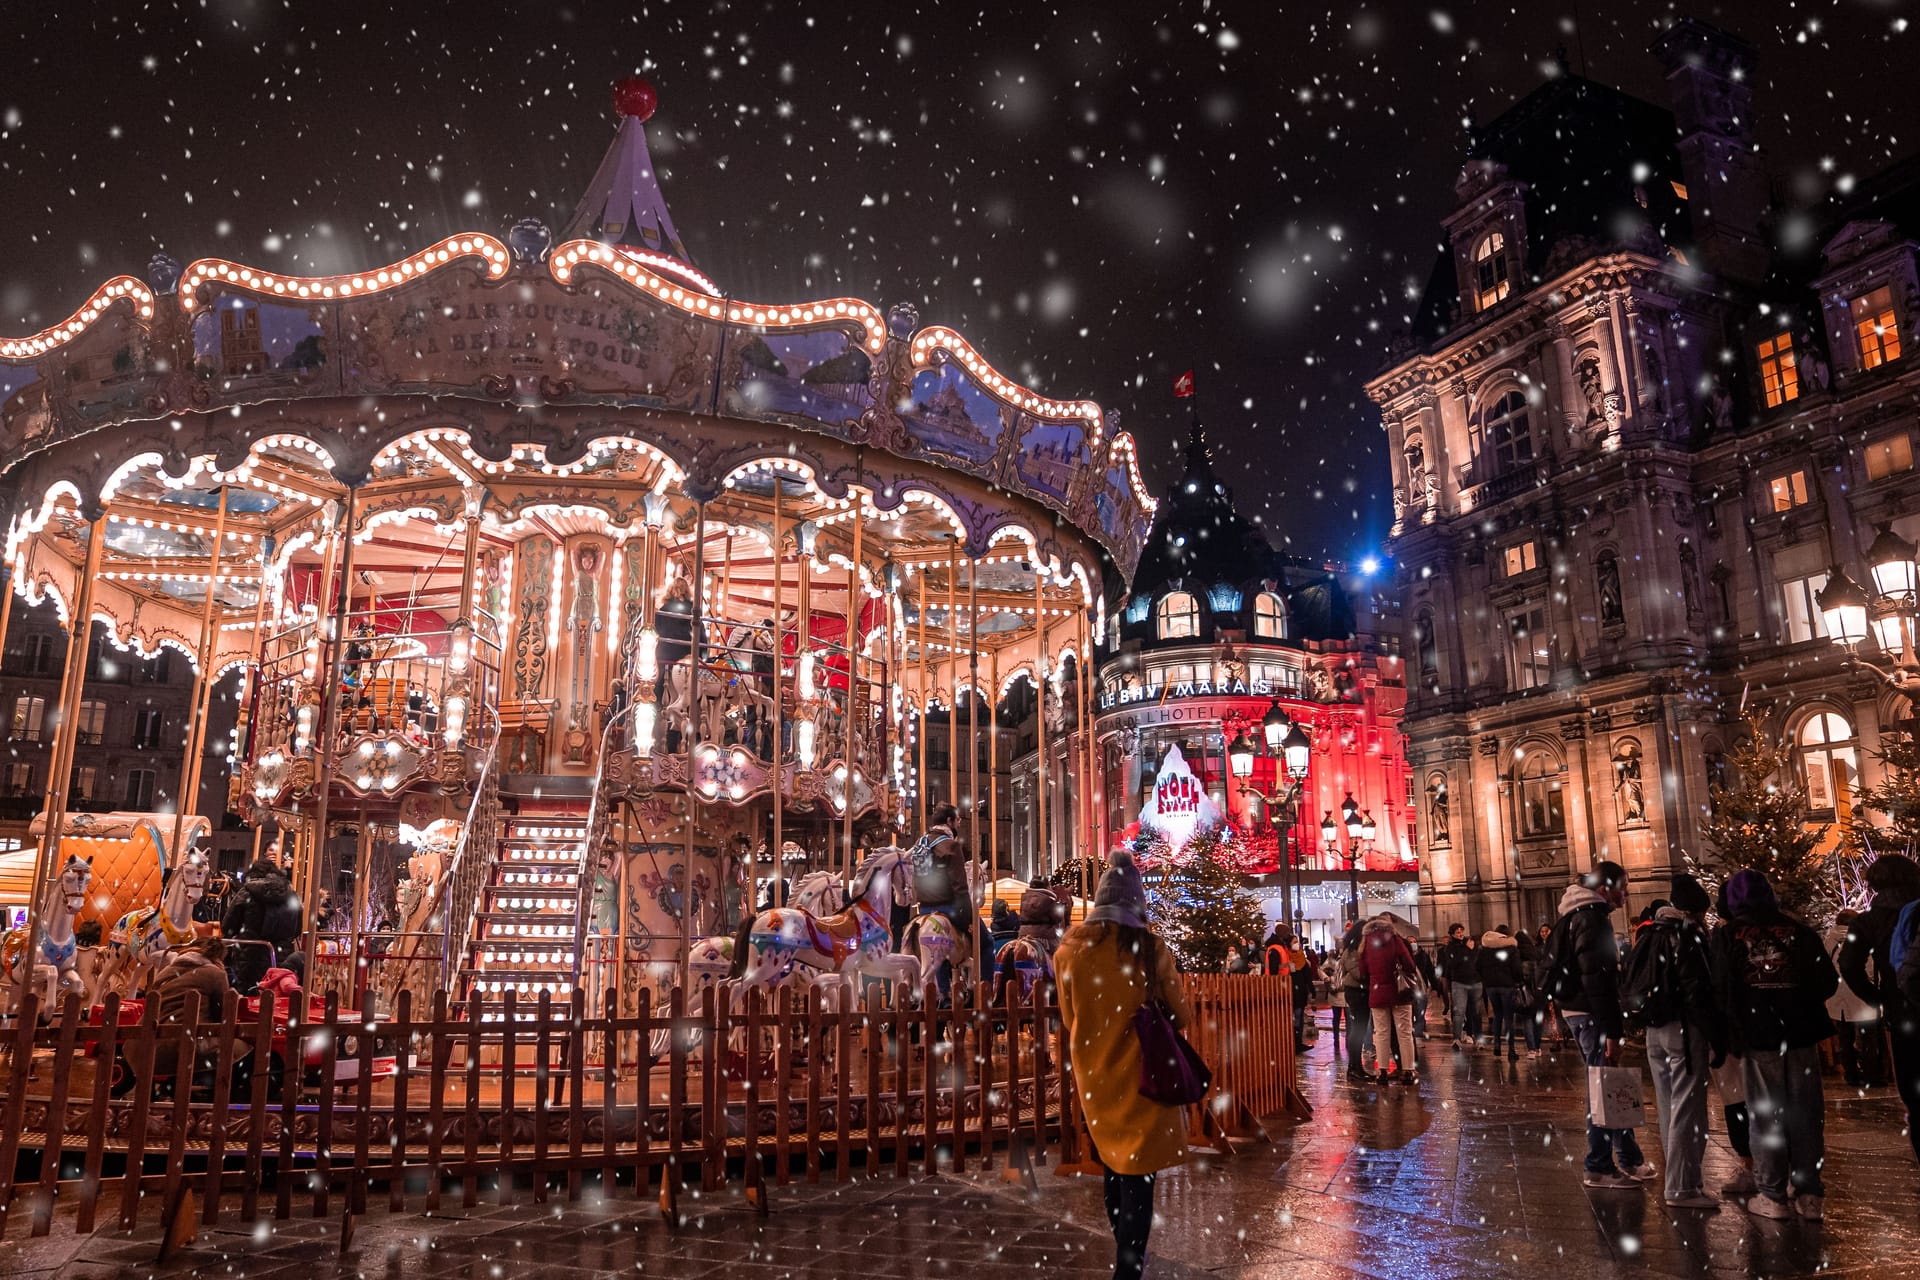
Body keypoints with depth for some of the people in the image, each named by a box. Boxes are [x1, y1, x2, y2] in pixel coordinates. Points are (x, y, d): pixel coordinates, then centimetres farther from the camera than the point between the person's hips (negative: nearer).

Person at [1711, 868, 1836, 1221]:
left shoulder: (1729, 935, -2)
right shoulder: (1798, 929, 1)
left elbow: (1721, 989, -3)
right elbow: (1828, 980, 4)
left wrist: (1732, 1032, 11)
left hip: (1758, 1036, -1)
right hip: (1801, 1033, 2)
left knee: (1765, 1114, 6)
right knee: (1806, 1113, 9)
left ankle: (1773, 1195, 7)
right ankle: (1809, 1194, 12)